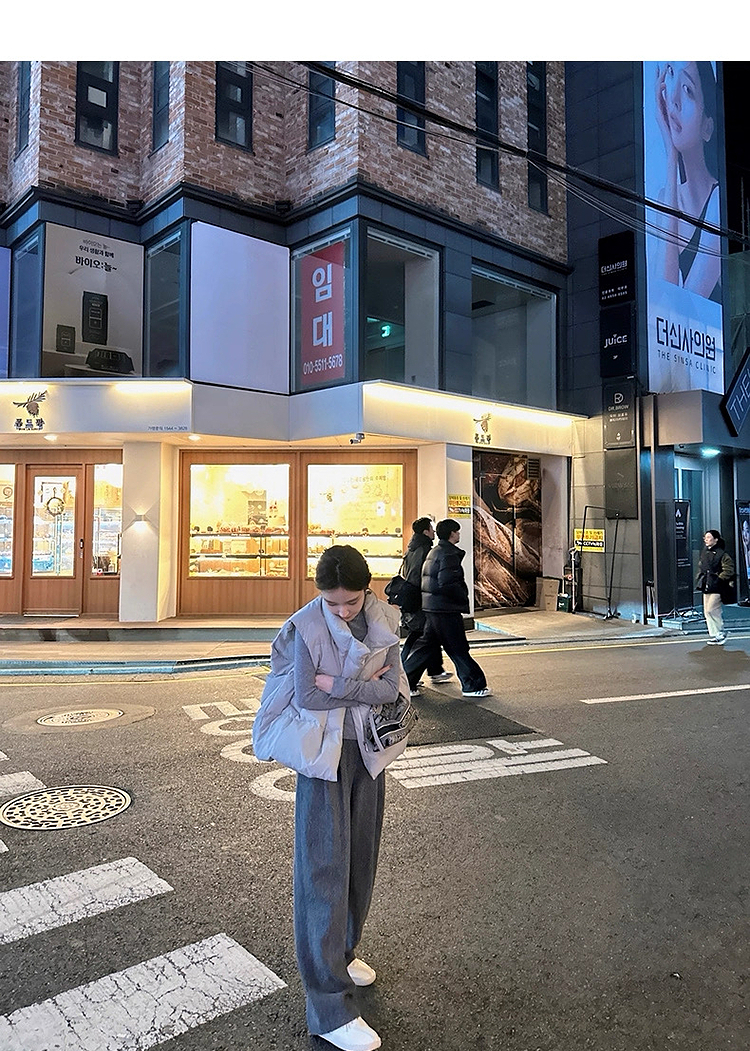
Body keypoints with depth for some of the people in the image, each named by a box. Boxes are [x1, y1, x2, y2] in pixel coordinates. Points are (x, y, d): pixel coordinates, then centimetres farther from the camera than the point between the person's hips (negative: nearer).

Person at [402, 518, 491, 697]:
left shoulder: (433, 552, 16)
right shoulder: (449, 554, -14)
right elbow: (447, 584, -24)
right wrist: (464, 598, -10)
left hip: (430, 608, 10)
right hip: (446, 610, -10)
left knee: (425, 644, 15)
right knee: (459, 649, -1)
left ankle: (405, 681, 17)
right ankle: (472, 685, 8)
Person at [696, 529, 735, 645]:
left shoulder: (721, 554, -11)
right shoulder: (704, 552, 12)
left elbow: (729, 569, -13)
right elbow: (700, 567, 25)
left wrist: (719, 579, -15)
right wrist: (700, 577, 13)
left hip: (716, 588, -8)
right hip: (706, 587, 8)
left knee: (711, 610, -12)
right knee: (707, 611, 8)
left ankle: (721, 634, 2)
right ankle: (714, 635, 16)